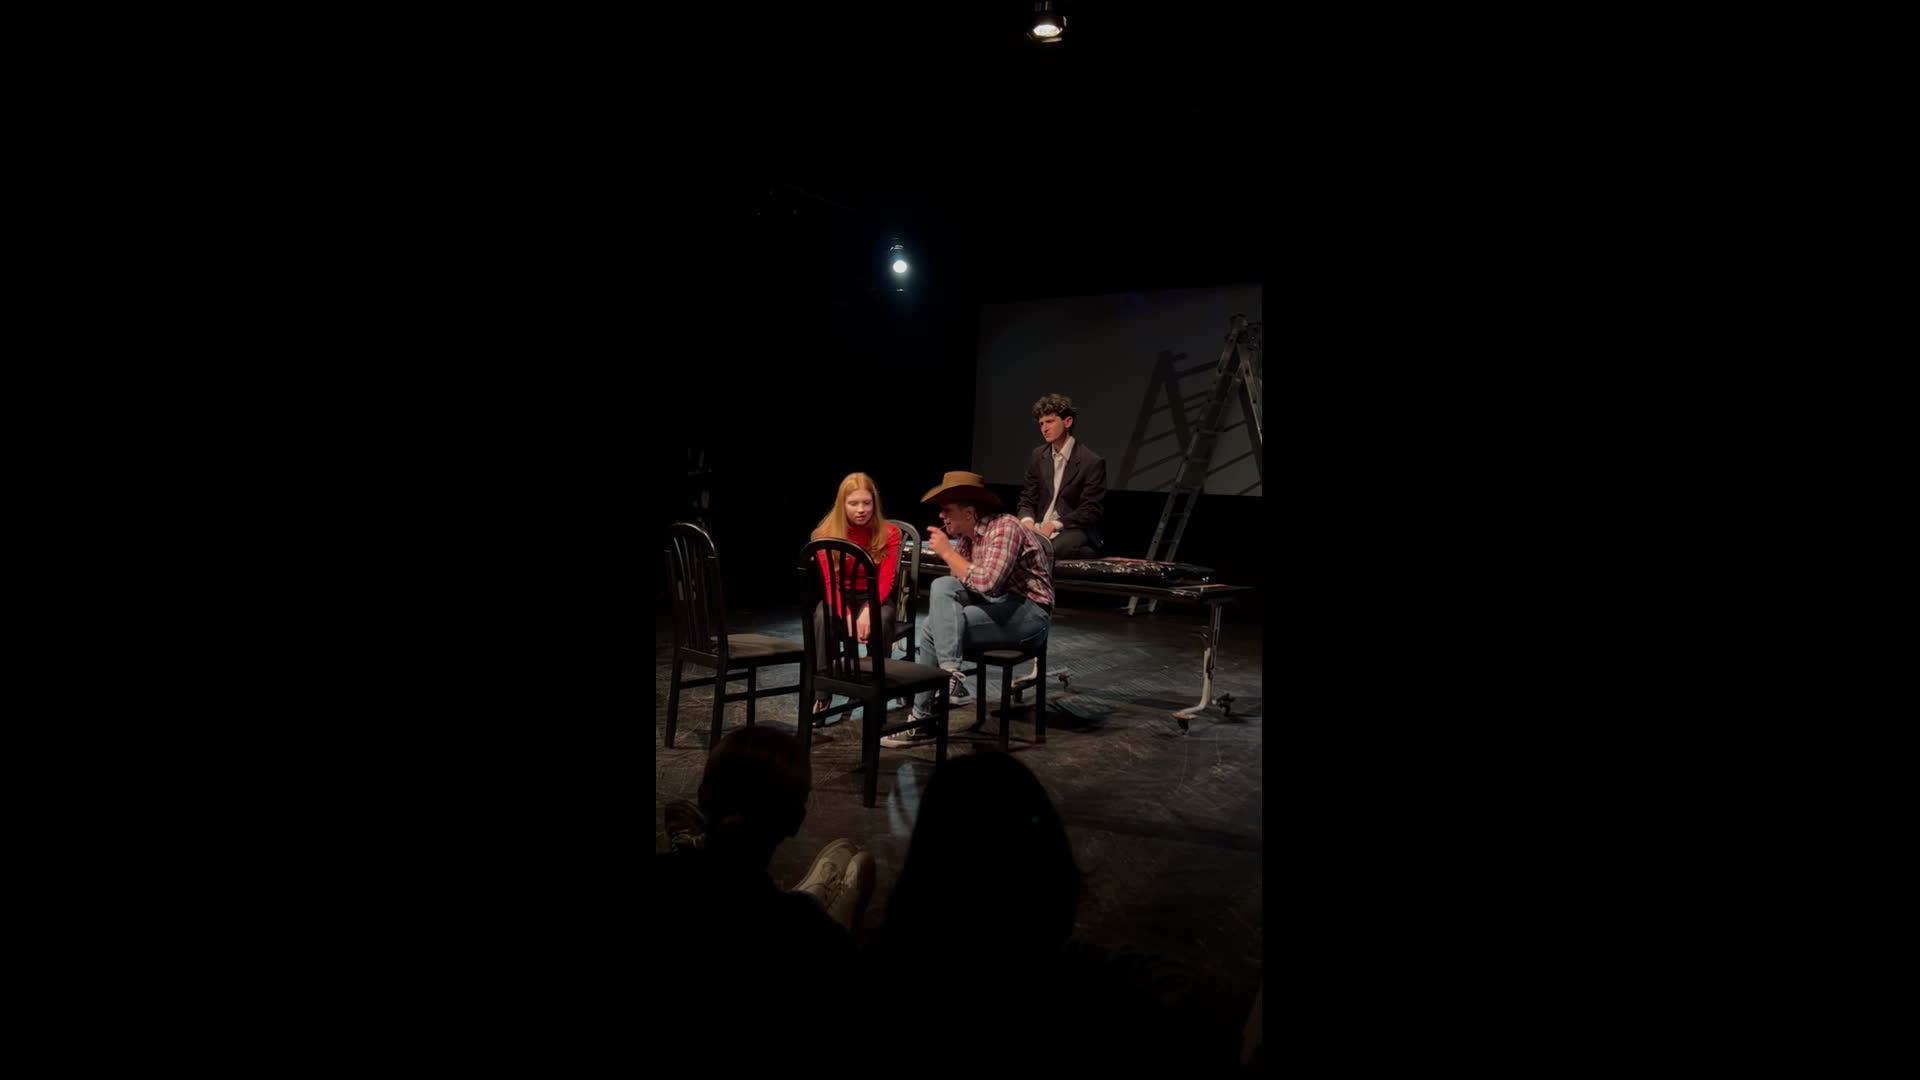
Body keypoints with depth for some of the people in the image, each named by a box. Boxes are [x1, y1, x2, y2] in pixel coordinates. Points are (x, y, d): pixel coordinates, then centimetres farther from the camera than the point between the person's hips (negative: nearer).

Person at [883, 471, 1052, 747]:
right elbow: (960, 583, 7)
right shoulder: (966, 537, 8)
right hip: (996, 609, 8)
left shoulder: (1004, 528, -17)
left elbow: (986, 583, -30)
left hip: (1028, 613, -8)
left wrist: (947, 552, -19)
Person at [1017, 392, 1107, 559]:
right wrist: (1027, 521, -13)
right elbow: (1027, 500, 11)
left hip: (1074, 530, -3)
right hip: (1040, 528, 4)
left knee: (1055, 549, -38)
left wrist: (1054, 525, -23)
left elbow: (1091, 511, -12)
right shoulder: (1038, 455, 10)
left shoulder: (1092, 462, -9)